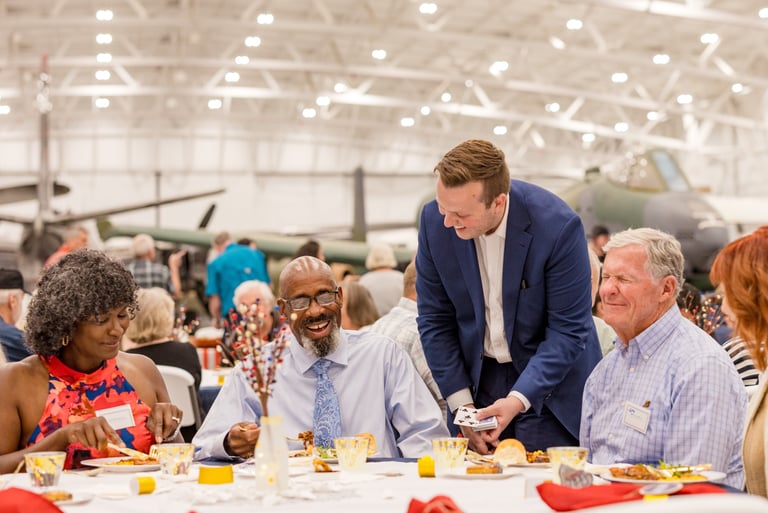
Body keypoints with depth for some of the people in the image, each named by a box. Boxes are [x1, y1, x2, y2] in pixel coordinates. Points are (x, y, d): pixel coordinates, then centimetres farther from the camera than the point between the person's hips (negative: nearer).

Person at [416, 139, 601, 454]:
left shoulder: (558, 225, -22)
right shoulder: (434, 221, -11)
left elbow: (569, 330, -16)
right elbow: (435, 319, -2)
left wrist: (518, 400, -25)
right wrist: (461, 403, -7)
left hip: (549, 383, -3)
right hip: (477, 378, 3)